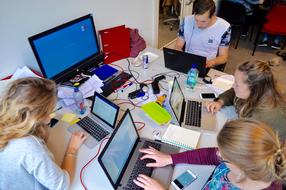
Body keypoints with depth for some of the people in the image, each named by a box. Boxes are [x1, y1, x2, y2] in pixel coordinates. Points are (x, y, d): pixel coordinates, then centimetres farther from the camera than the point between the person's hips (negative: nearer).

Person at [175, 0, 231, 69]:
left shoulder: (224, 27, -11)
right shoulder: (187, 21, -7)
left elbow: (223, 57, -4)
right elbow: (178, 46, 1)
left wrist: (211, 62, -25)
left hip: (208, 68, -1)